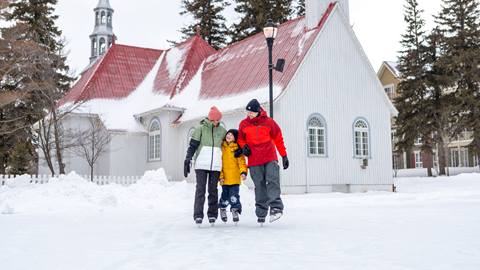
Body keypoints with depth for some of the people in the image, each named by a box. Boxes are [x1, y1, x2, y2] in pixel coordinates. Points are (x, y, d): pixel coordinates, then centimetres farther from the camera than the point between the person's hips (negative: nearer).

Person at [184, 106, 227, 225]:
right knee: (200, 189, -7)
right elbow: (192, 145, -1)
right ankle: (198, 215, -6)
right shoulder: (200, 128, 1)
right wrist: (187, 160, -10)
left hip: (216, 165, 3)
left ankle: (212, 214, 12)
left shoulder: (222, 131, 11)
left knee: (213, 190, 6)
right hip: (201, 164, -3)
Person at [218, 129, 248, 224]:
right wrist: (220, 176, 1)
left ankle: (235, 211, 10)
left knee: (234, 196, -4)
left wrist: (243, 172, -19)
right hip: (225, 178, 2)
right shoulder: (222, 147, 6)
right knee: (225, 196, 11)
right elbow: (219, 162, 6)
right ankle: (222, 209, 34)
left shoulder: (237, 148, -1)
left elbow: (241, 161, -5)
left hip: (235, 178, -2)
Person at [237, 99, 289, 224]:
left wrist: (284, 156, 7)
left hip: (270, 158, -2)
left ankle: (276, 207, -18)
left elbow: (278, 139, 7)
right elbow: (241, 138, 21)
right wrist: (243, 146, -1)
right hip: (254, 161, 2)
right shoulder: (244, 124, 7)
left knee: (272, 181, -14)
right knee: (259, 186, 3)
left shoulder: (268, 122, 1)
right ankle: (261, 213, 8)